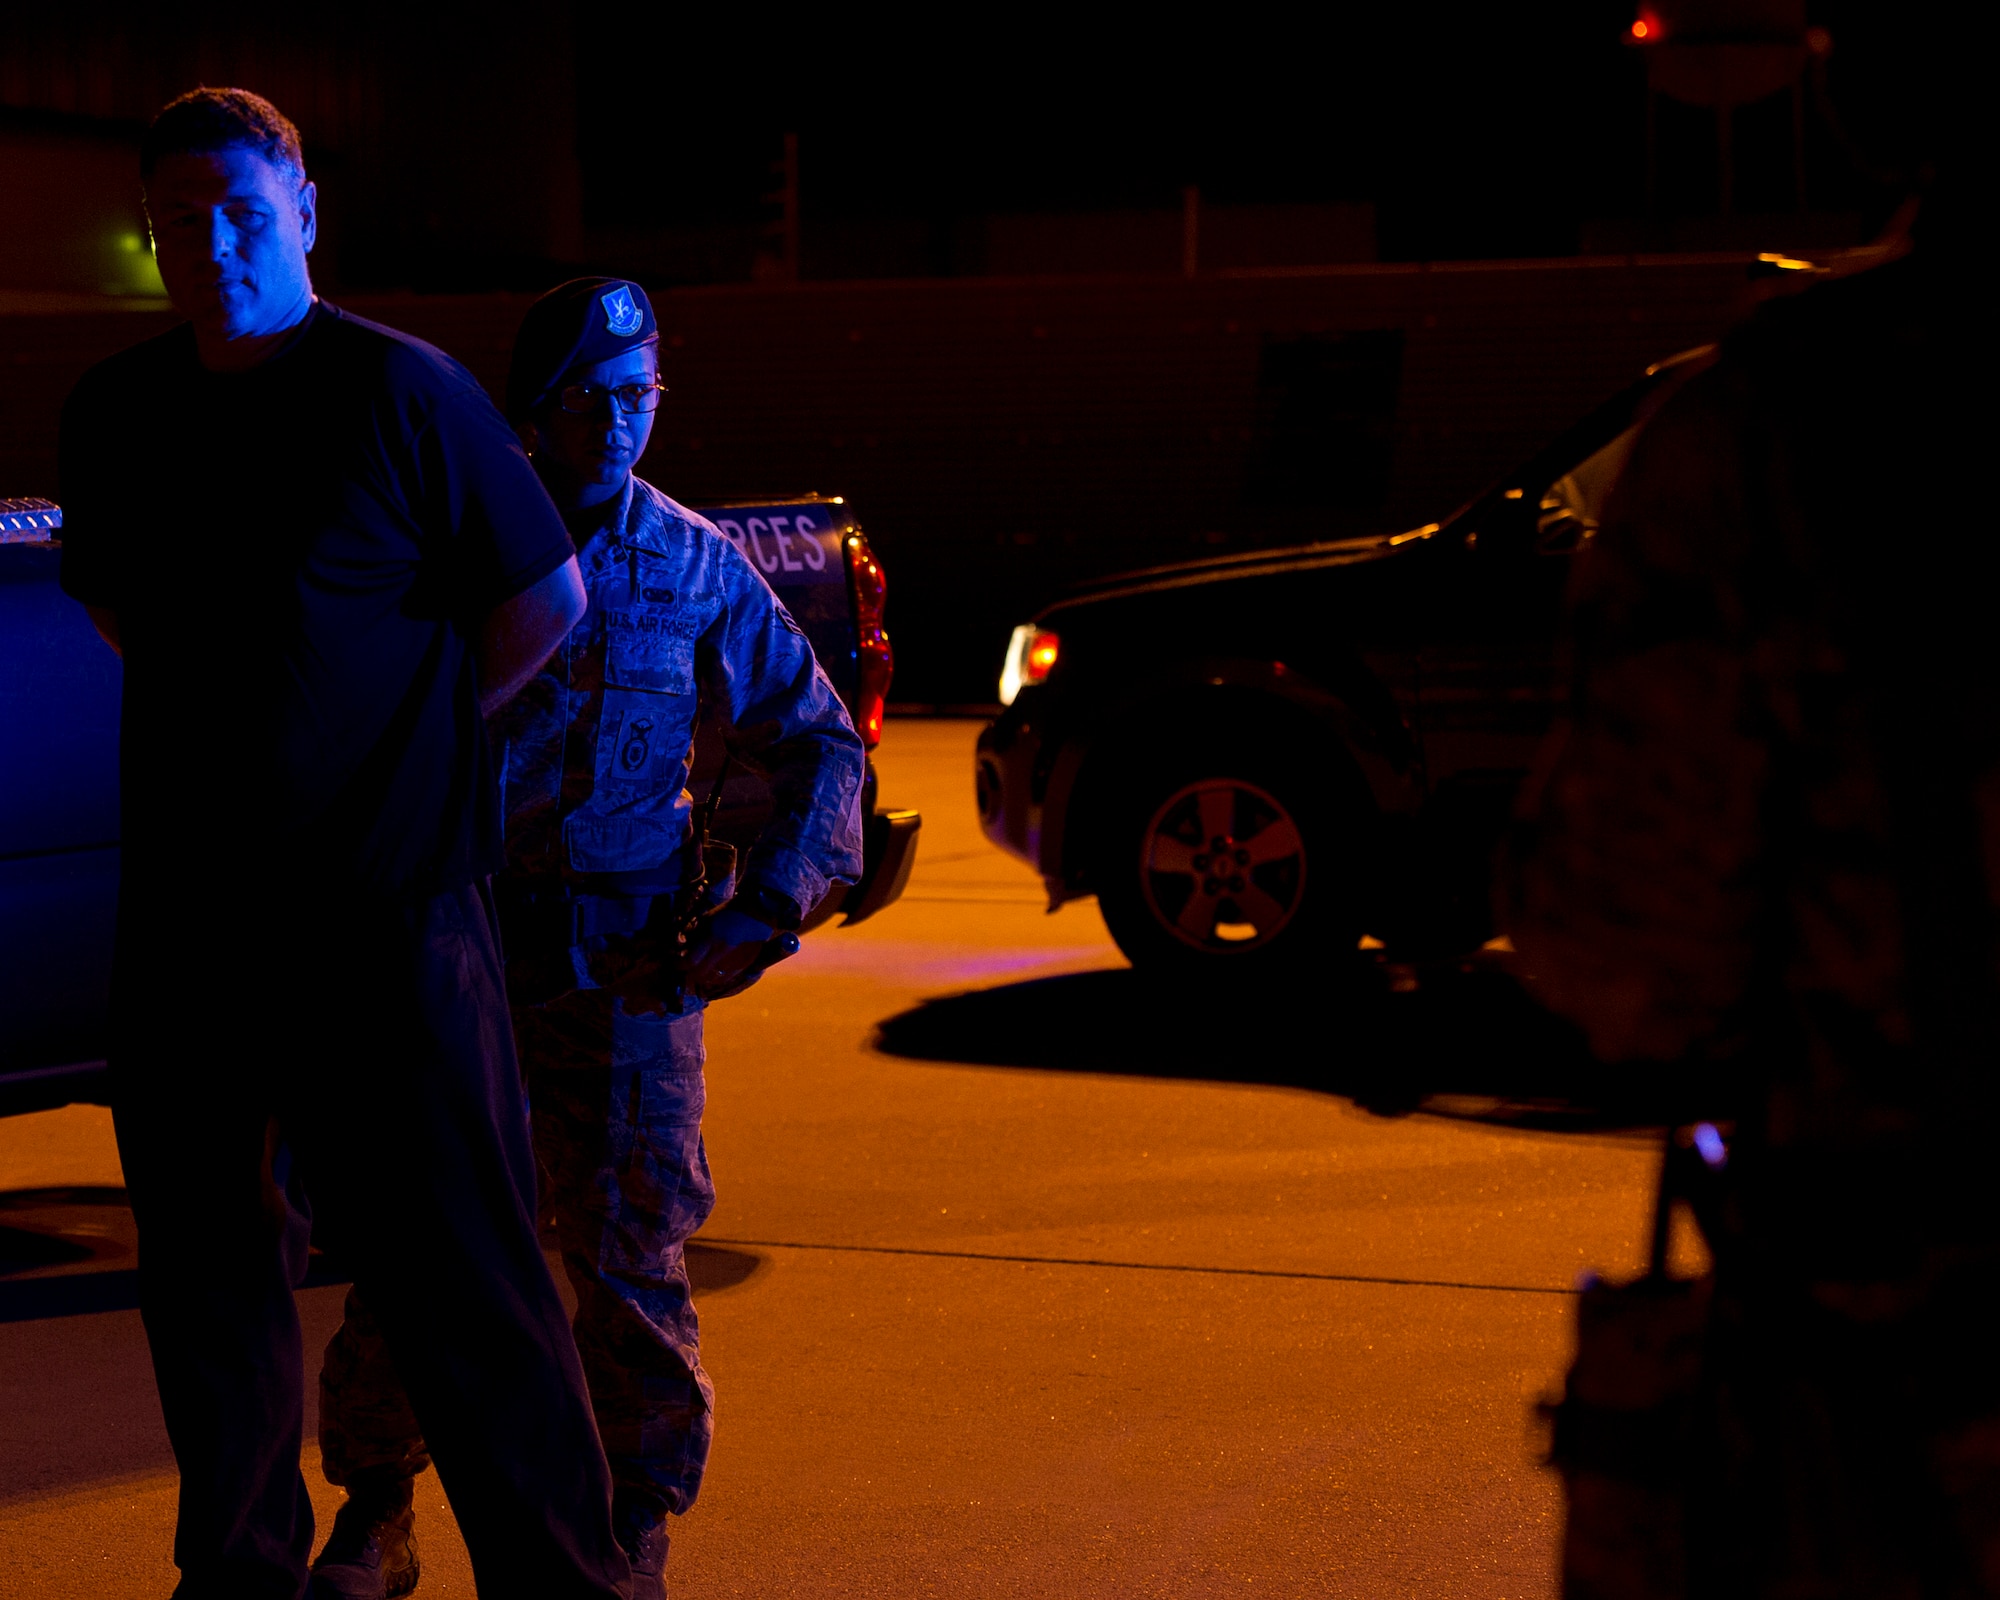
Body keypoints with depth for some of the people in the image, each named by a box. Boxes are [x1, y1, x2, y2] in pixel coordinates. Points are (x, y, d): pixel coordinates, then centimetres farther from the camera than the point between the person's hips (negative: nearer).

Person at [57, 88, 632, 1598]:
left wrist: (407, 739, 4)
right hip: (186, 920, 6)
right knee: (209, 1271, 13)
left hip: (388, 914, -5)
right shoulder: (115, 411, 9)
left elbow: (548, 598, -1)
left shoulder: (400, 390, -7)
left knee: (462, 1277, -3)